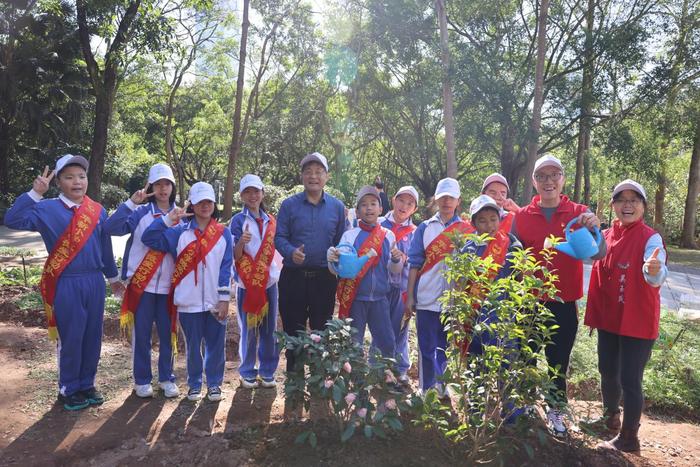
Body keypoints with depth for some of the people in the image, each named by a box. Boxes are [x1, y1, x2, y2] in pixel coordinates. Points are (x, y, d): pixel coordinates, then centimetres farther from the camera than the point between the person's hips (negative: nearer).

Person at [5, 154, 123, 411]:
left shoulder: (98, 211, 6)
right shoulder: (48, 209, -4)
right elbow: (13, 220, -17)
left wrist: (113, 277, 20)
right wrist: (35, 194, -23)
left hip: (94, 282, 4)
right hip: (66, 284, -4)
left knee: (93, 336, 11)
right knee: (69, 338, 6)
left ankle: (87, 384, 28)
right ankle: (68, 390, 23)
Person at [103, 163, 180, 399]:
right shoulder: (140, 212, -1)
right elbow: (111, 228, -16)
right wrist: (131, 202, -22)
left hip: (169, 286, 2)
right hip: (142, 284, -2)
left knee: (168, 334, 9)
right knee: (141, 334, 6)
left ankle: (166, 378, 24)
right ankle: (142, 380, 22)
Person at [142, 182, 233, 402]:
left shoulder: (223, 233, 4)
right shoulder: (180, 232, 3)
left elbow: (226, 268, 0)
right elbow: (148, 238, -5)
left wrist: (224, 298, -5)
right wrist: (168, 218, -14)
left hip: (215, 301, 0)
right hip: (189, 301, 0)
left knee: (216, 344, 7)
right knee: (193, 345, 11)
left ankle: (214, 383, 24)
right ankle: (194, 384, 27)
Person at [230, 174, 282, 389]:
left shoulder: (271, 221, 10)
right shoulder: (238, 220, -4)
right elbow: (235, 256, -9)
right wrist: (241, 242, -27)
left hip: (269, 281, 4)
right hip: (247, 283, -4)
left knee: (270, 329, 7)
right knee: (249, 329, 2)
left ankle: (267, 371, 20)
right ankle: (247, 372, 17)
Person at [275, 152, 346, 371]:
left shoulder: (337, 206, 5)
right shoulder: (289, 204, 1)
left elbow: (341, 242, 8)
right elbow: (279, 237, 0)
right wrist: (291, 252, -20)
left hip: (325, 278, 1)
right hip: (293, 277, -1)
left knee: (322, 333, 10)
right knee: (293, 331, 9)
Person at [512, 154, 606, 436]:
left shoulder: (579, 214, -2)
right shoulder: (521, 217, 0)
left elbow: (598, 254, -13)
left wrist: (594, 230, -33)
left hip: (564, 304, 0)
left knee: (559, 361, 11)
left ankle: (555, 411, 29)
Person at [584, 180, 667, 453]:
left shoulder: (651, 238, -12)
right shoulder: (605, 236, 4)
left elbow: (657, 277, -31)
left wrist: (654, 270, -54)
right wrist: (593, 313, 10)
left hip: (638, 322, -6)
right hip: (608, 318, 6)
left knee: (630, 379, -1)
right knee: (608, 372, 19)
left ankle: (628, 438, 18)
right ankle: (611, 417, 43)